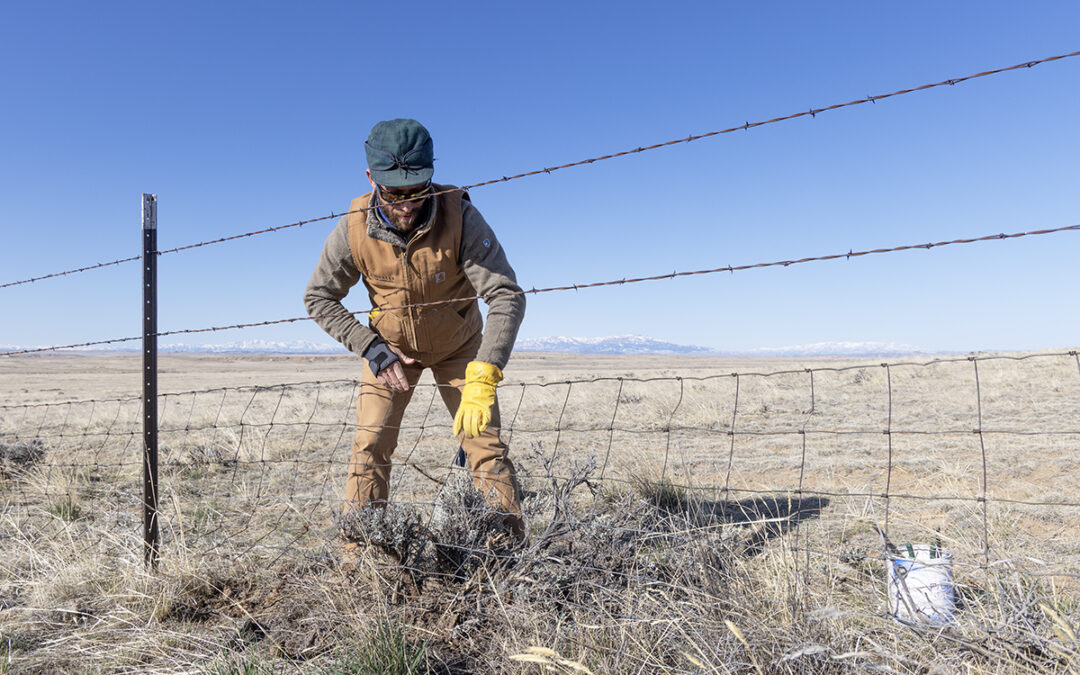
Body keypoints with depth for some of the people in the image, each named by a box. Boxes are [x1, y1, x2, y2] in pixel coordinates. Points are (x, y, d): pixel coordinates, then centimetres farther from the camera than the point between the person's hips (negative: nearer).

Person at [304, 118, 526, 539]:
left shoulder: (460, 218, -30)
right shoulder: (354, 228, -23)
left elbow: (507, 297, -35)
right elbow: (319, 299, -9)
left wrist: (482, 378, -45)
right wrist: (372, 349, -20)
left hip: (458, 346, -1)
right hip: (390, 346, 2)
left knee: (486, 446, -6)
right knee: (370, 447, -5)